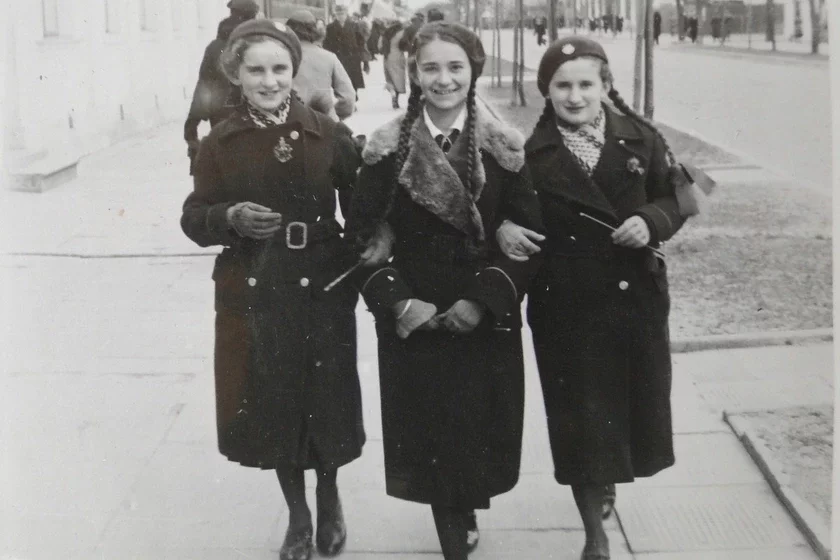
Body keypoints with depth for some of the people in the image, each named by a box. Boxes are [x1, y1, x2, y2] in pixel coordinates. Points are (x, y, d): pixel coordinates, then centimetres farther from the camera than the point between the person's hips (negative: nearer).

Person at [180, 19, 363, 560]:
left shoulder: (330, 134, -3)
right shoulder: (219, 143, -1)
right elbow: (194, 219, 2)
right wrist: (230, 217, -17)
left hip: (323, 291, -1)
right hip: (252, 296, 1)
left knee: (327, 400, 8)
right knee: (273, 406, 10)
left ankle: (329, 499, 38)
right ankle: (298, 514, 33)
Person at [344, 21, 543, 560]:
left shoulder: (504, 148, -4)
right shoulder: (387, 149, -3)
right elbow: (364, 237, -2)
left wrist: (485, 300, -12)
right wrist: (397, 301, -13)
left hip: (485, 319, 0)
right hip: (415, 319, 0)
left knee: (481, 423, 8)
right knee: (430, 428, 4)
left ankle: (468, 511, 36)